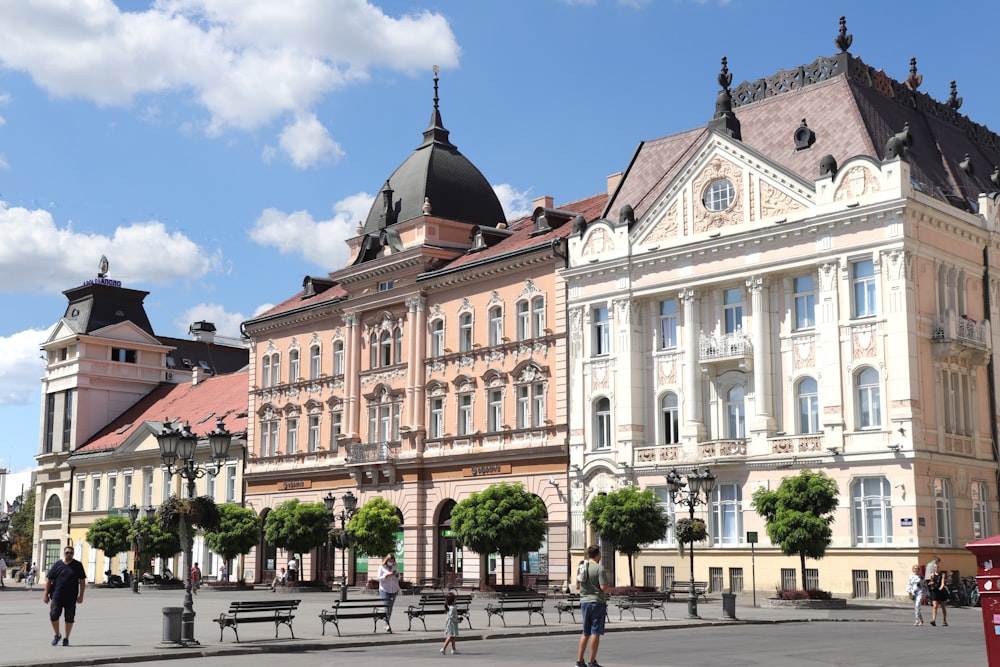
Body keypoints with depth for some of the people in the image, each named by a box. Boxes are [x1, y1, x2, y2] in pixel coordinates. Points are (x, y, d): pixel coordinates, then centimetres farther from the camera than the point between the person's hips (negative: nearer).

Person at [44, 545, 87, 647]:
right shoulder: (57, 565, 4)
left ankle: (66, 638, 18)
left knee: (69, 619, 4)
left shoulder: (78, 565, 3)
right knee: (53, 616, -3)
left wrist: (81, 595, -2)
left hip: (71, 598, 0)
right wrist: (46, 594, 1)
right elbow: (48, 579, 6)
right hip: (56, 596, 0)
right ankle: (57, 635, 19)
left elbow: (82, 581, 3)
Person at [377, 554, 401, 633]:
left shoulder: (395, 568, 12)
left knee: (390, 608, 8)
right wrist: (386, 575, -17)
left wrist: (397, 575, -5)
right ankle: (387, 625, -20)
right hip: (384, 590, -4)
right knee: (386, 607, -14)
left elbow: (398, 579, 17)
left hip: (393, 590, 4)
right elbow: (379, 578, -3)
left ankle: (387, 623, 18)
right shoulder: (382, 568, 1)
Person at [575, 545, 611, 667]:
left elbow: (577, 586, 14)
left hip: (584, 602, 6)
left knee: (585, 633, 14)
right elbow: (604, 587, -17)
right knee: (595, 633, -1)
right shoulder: (599, 568, -12)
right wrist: (610, 587, 4)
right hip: (597, 602, -6)